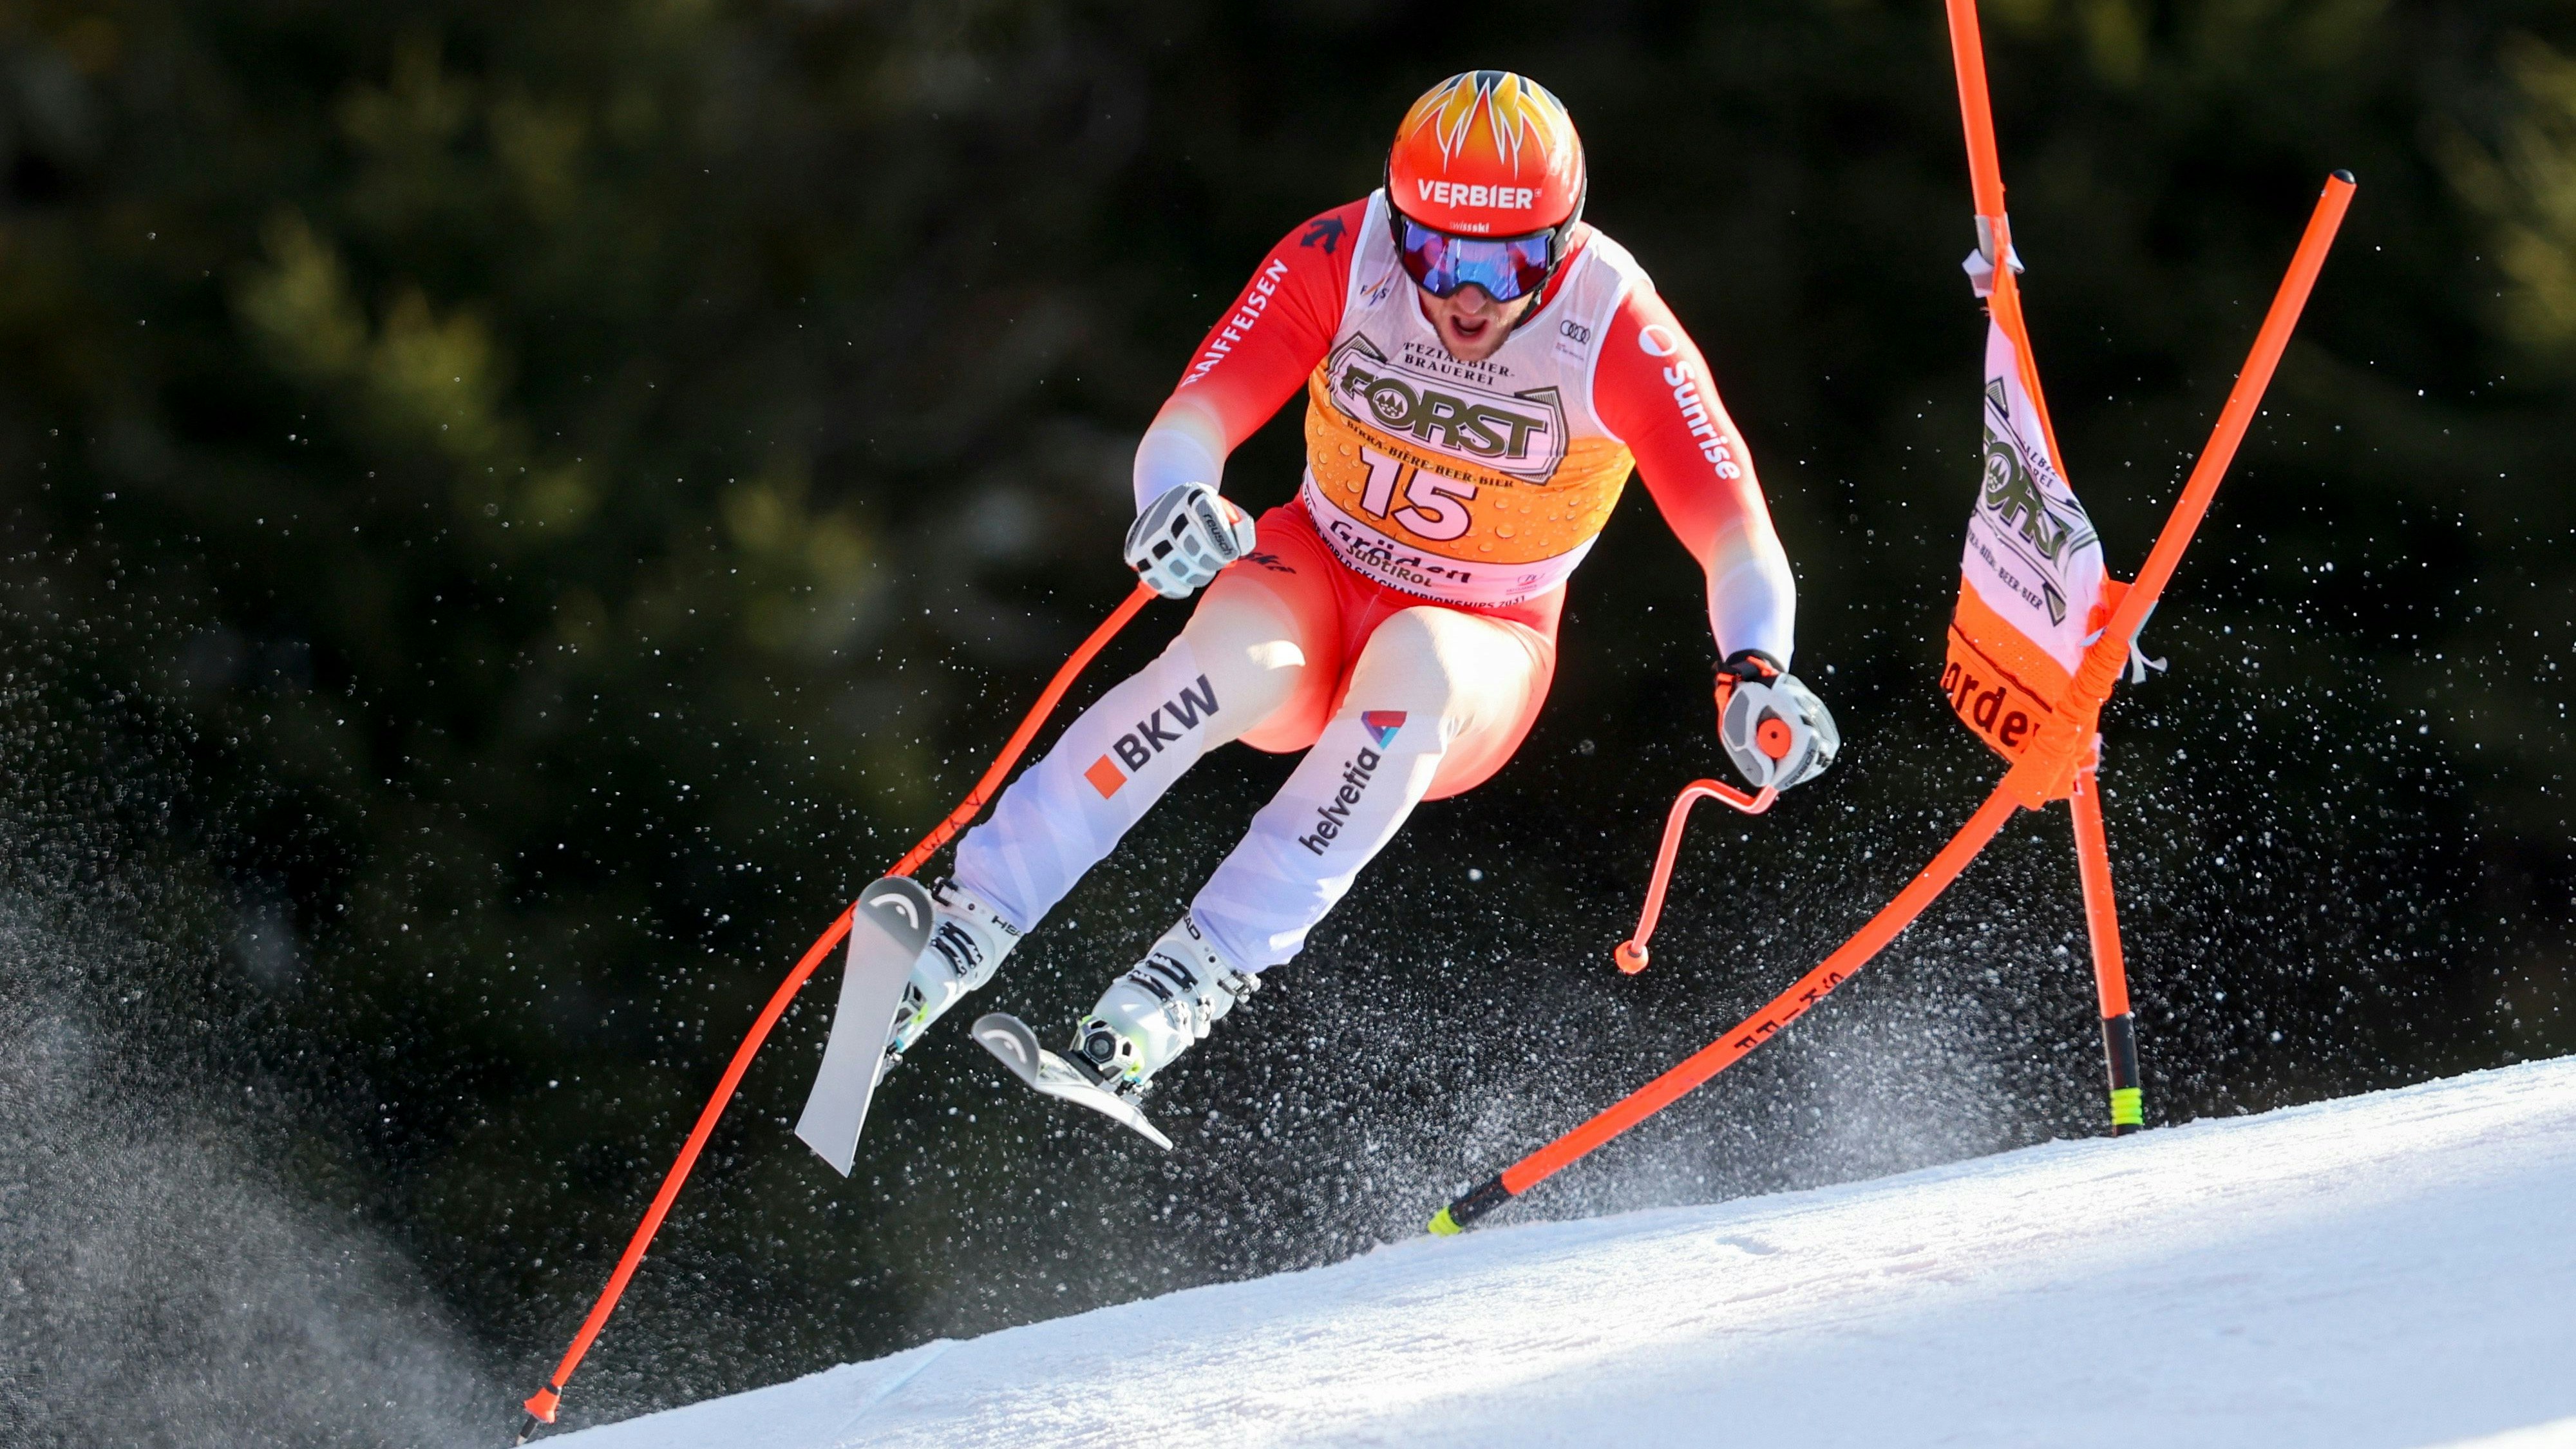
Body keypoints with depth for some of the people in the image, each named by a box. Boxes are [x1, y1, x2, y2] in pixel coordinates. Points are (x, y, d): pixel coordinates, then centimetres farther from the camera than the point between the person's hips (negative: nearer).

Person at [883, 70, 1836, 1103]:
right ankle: (973, 918, -30)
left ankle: (1201, 973, -36)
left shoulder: (1617, 333, -22)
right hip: (1318, 582, 1)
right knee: (1233, 656, -35)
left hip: (1480, 645, -1)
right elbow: (1190, 425, -24)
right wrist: (1175, 504, -47)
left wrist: (1755, 669, -44)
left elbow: (1733, 529, -24)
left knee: (1416, 663, -37)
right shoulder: (1339, 262, -19)